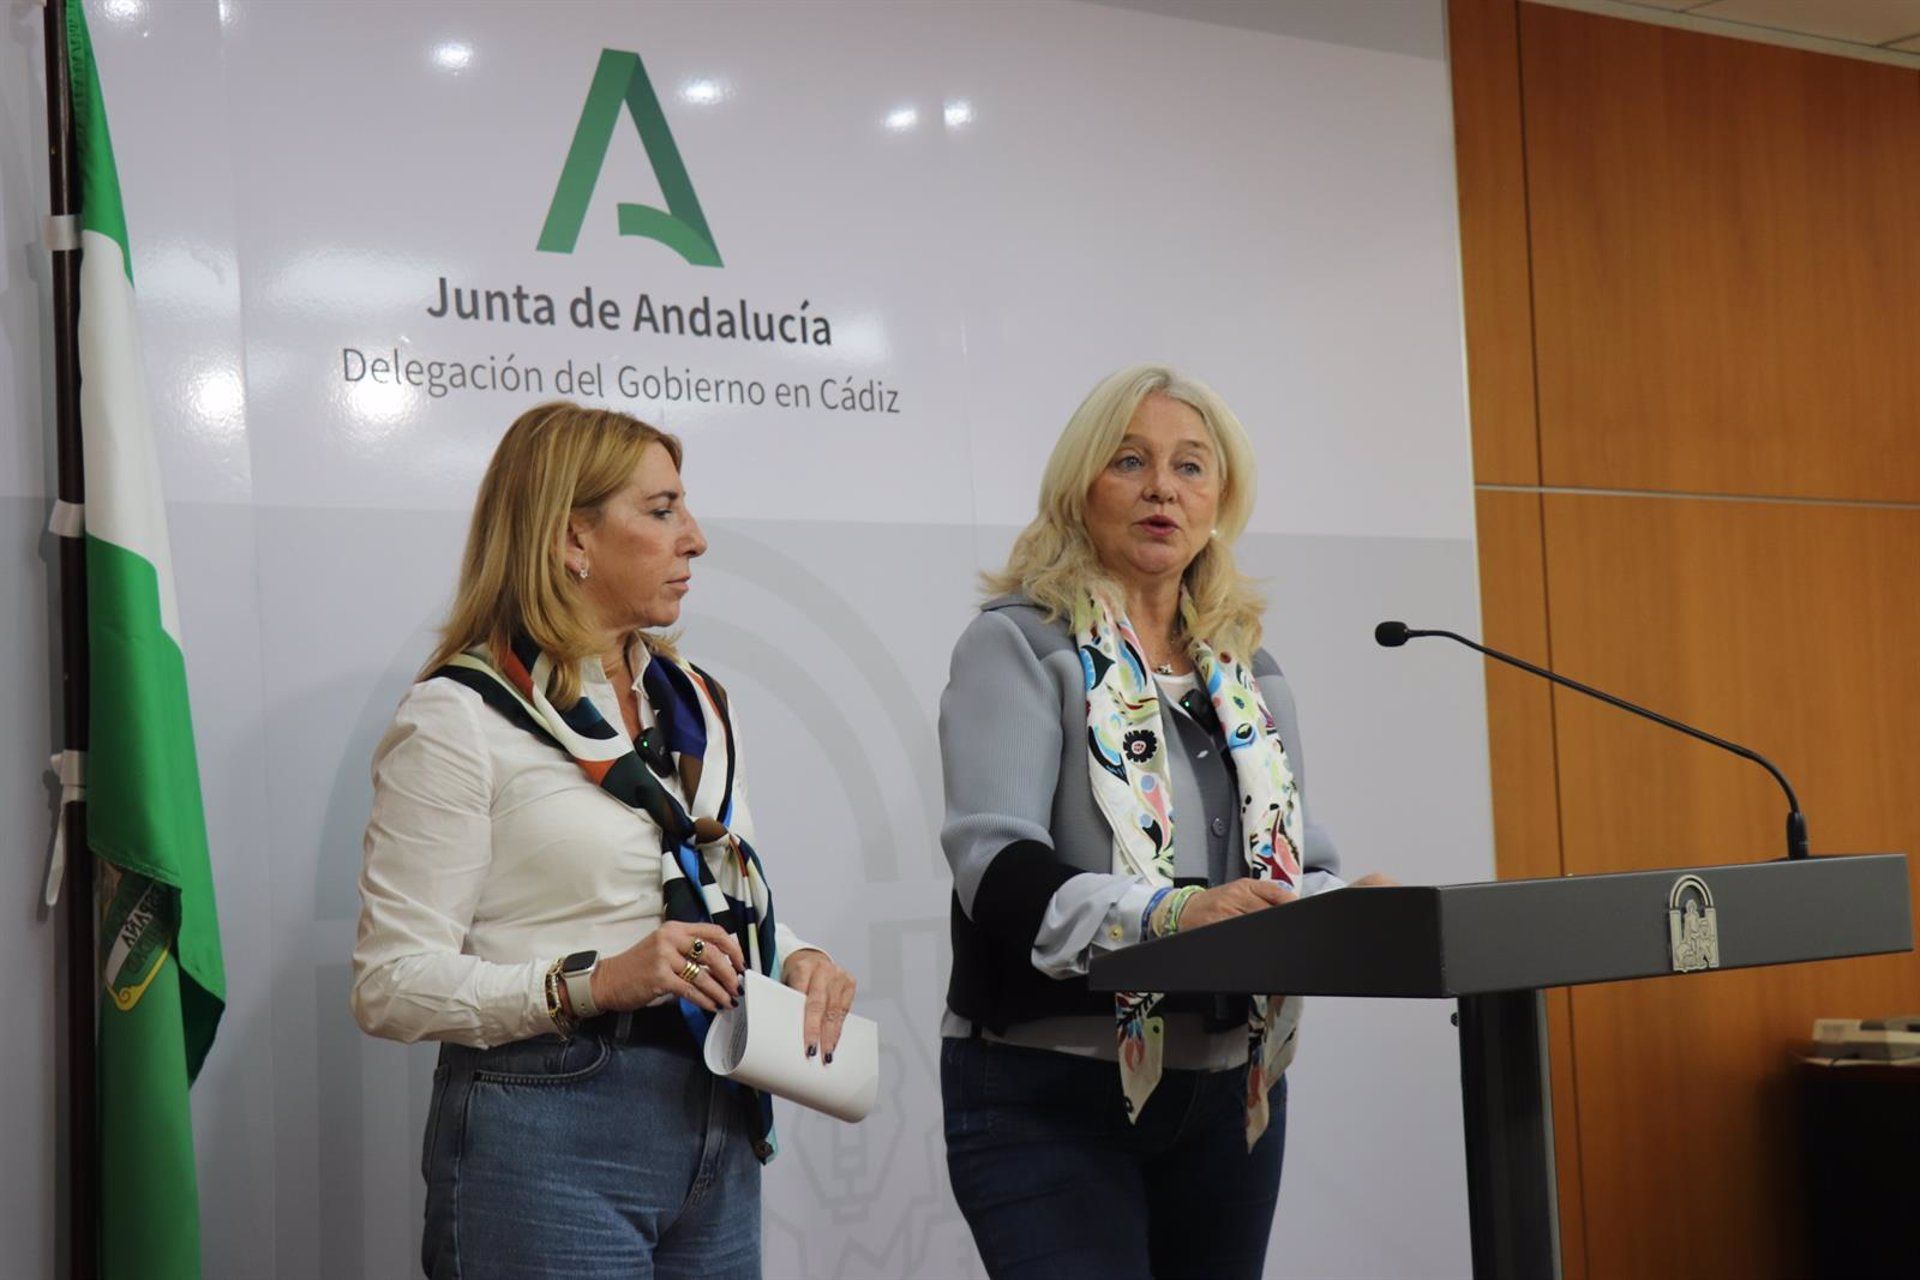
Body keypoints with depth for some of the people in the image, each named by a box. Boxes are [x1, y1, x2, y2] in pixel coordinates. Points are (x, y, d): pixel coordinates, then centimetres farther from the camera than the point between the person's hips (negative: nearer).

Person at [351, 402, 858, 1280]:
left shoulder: (697, 705, 15)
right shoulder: (459, 719, -8)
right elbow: (391, 986, -13)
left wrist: (796, 959, 2)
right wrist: (591, 983, -23)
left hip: (718, 1130, 7)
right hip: (548, 1140, -7)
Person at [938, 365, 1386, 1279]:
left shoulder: (1249, 672, 15)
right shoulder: (1020, 644, -3)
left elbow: (1302, 869, 14)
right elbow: (997, 868, -16)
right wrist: (1165, 912, -33)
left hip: (1231, 1092, 6)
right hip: (1051, 1094, -6)